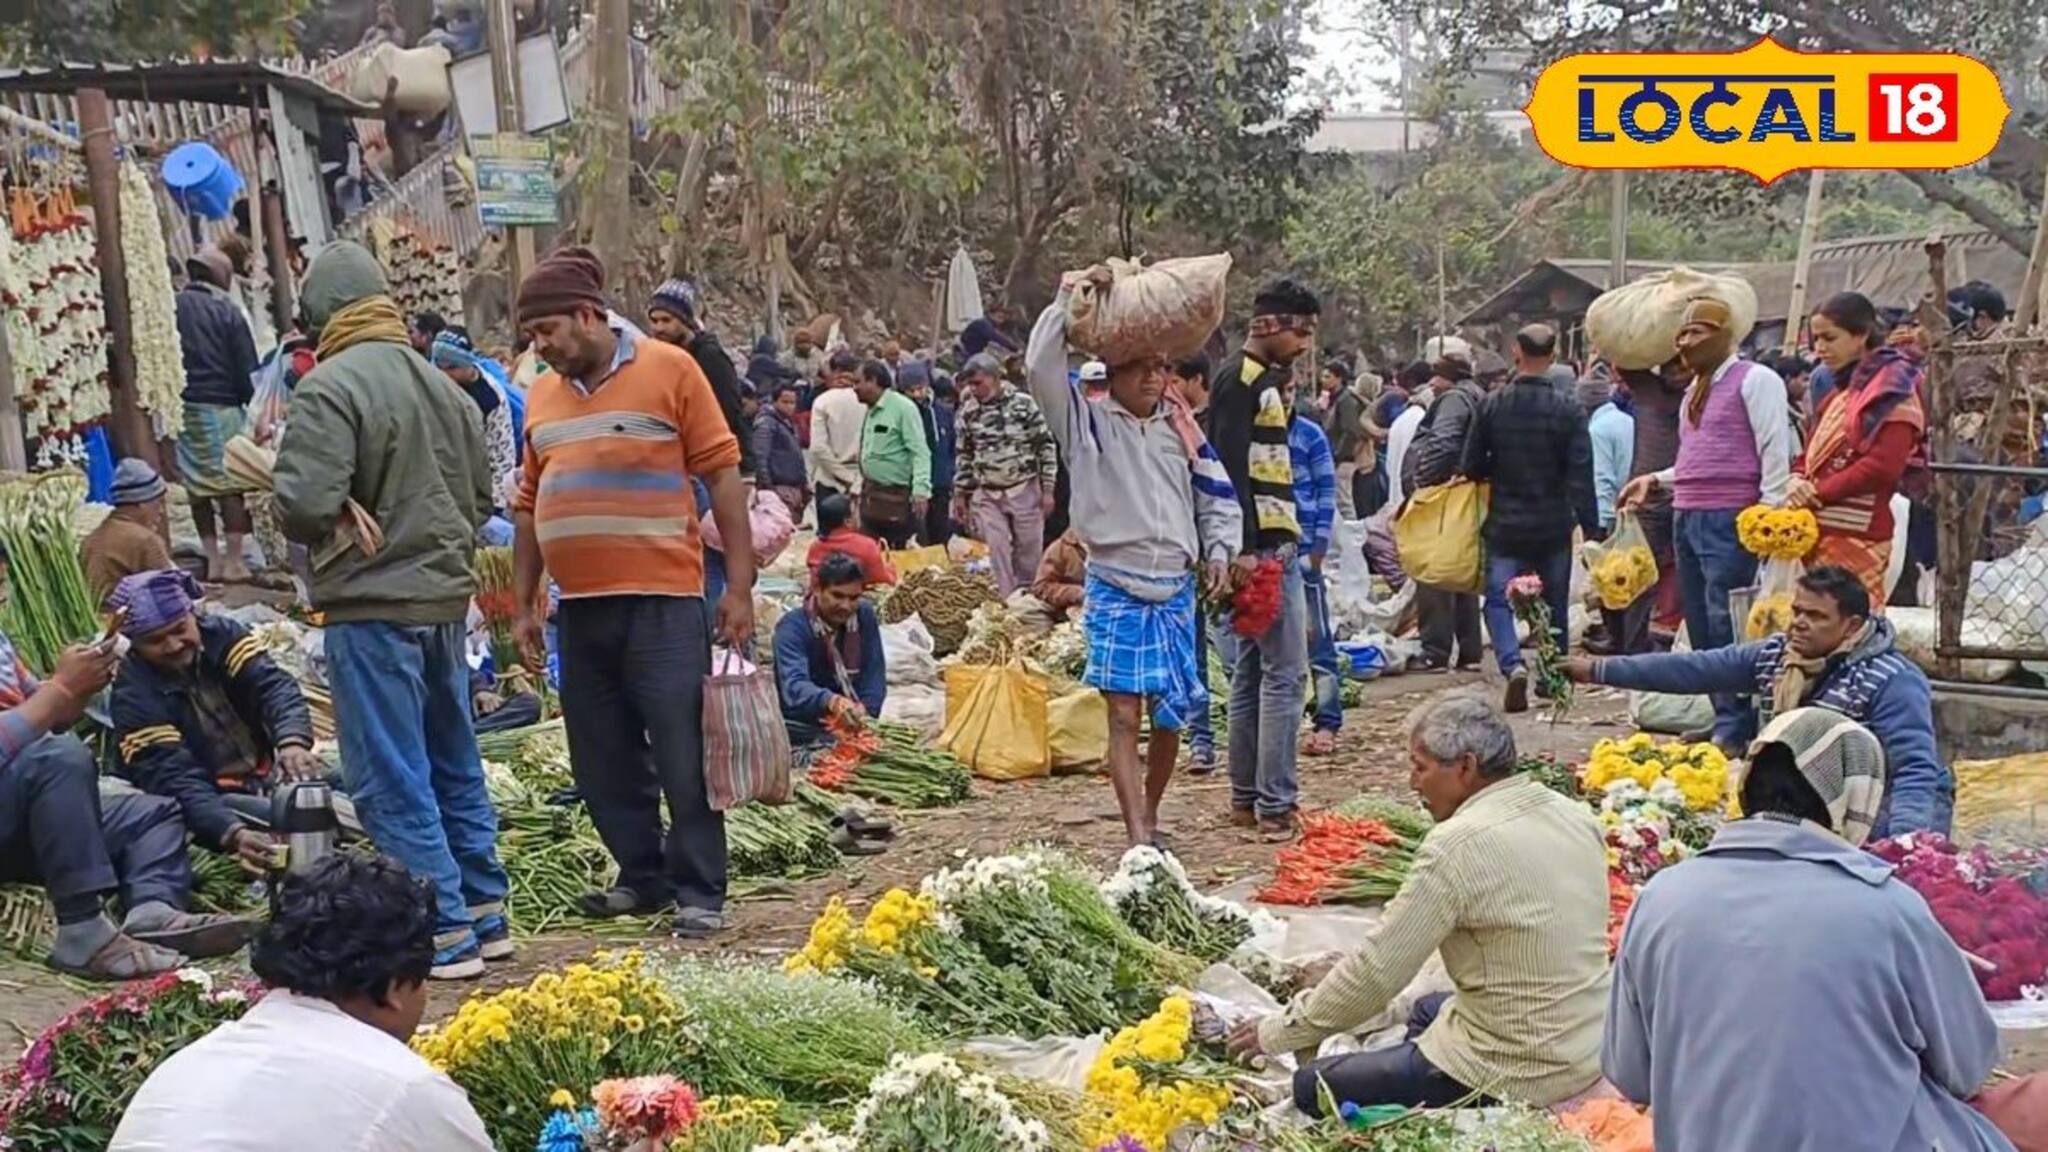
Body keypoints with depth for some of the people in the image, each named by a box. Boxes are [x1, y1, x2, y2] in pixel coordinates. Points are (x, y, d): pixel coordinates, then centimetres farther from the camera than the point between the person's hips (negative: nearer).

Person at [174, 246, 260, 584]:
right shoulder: (227, 312, -6)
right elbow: (247, 369, -6)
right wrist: (251, 402, 6)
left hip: (180, 407, 4)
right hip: (221, 407, -3)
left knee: (198, 486, 10)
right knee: (230, 483, 2)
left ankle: (212, 559, 14)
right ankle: (234, 560, 1)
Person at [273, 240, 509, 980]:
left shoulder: (330, 387, -14)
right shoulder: (440, 384, 8)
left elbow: (308, 507, -21)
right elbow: (481, 496, 13)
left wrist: (279, 495, 0)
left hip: (371, 607, -7)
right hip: (445, 597, 7)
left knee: (393, 781, 1)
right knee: (455, 765, 17)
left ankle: (445, 935, 3)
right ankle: (486, 917, 25)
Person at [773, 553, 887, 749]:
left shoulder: (865, 616, 0)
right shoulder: (792, 627, -16)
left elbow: (874, 674, -3)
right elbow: (794, 686, -33)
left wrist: (864, 712, -23)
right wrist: (831, 701, -53)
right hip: (801, 727, -4)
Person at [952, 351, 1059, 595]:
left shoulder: (1023, 404, -6)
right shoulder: (968, 412, 2)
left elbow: (1046, 447, -4)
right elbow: (964, 455, 12)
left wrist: (1048, 489, -6)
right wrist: (960, 494, 10)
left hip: (1025, 490, -2)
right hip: (987, 495, 2)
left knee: (1030, 552, 4)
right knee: (996, 553, -2)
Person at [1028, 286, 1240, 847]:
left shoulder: (1181, 427, 10)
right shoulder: (1089, 422, 0)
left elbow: (1216, 496, 17)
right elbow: (1041, 368, -13)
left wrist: (1218, 552, 3)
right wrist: (1066, 303, -10)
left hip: (1176, 589, 4)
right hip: (1115, 589, -4)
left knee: (1171, 715, 9)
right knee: (1123, 715, -8)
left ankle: (1150, 815, 29)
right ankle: (1138, 836, -7)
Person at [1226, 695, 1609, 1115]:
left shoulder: (1459, 844, -21)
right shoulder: (1577, 816, 2)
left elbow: (1375, 969, -17)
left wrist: (1279, 1032, -4)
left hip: (1519, 1079, -9)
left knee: (1314, 1088, 2)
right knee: (1427, 1011, 33)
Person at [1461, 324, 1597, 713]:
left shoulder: (1492, 405, -6)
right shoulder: (1568, 411, -8)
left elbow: (1471, 466, -1)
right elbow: (1581, 476, -9)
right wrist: (1591, 528, -4)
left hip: (1505, 525, 0)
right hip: (1554, 527, 1)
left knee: (1499, 601, 5)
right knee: (1556, 606, 14)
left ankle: (1513, 663, -19)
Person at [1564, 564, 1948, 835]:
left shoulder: (1892, 682, -19)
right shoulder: (1775, 655, 2)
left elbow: (1916, 769, -27)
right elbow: (1693, 669, 3)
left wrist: (1902, 843, -45)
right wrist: (1600, 670, 0)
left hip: (1889, 803, -6)